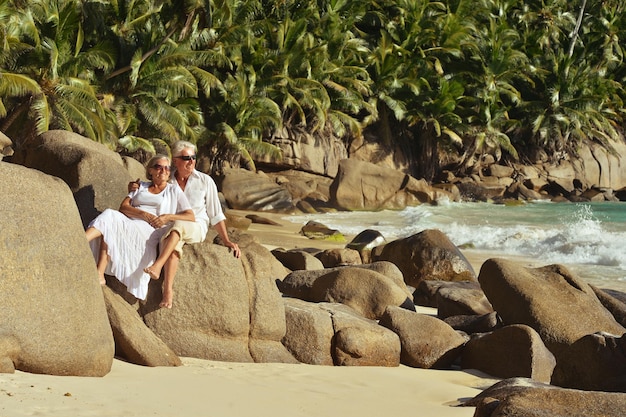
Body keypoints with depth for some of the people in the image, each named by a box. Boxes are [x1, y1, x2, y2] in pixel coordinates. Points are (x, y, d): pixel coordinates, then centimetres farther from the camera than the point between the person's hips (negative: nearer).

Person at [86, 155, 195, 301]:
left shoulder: (174, 191, 18)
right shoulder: (141, 187, 26)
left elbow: (191, 217, 9)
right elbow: (123, 207, 10)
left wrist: (168, 217, -7)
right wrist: (145, 215, -8)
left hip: (149, 230, -3)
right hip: (129, 223, 3)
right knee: (110, 215, -32)